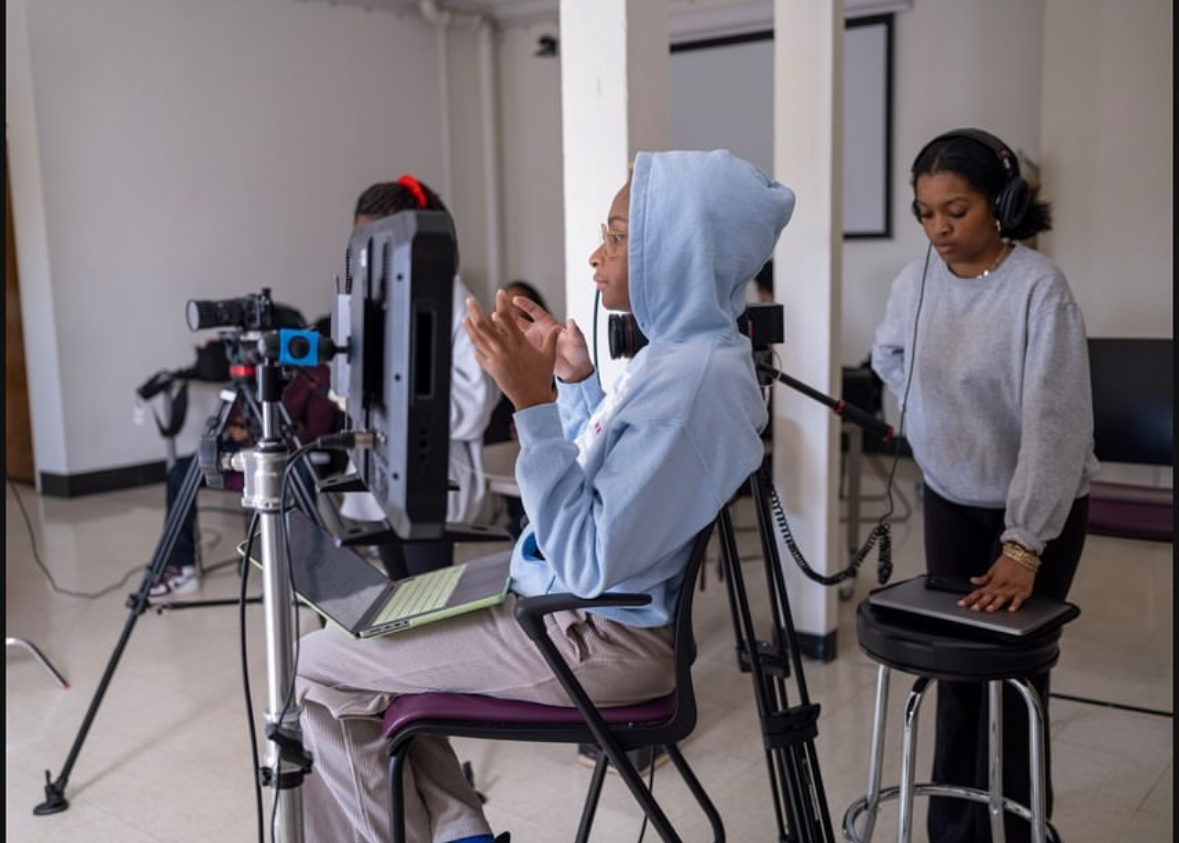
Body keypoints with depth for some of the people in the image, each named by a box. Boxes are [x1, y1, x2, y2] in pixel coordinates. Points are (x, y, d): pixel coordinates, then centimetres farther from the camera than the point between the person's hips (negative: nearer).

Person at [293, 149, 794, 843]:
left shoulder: (693, 381, -27)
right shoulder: (687, 351, 5)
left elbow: (590, 563, -27)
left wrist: (533, 402, -29)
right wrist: (575, 378, 6)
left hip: (599, 641, -10)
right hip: (586, 610, 10)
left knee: (320, 668, -1)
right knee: (369, 639, 19)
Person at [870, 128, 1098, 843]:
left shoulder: (1040, 287, -22)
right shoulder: (915, 282, -5)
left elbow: (1054, 424, -27)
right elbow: (890, 359, 16)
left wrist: (1023, 547, -31)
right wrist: (936, 418, 4)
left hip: (1039, 510, -4)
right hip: (951, 501, 5)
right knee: (955, 667, 10)